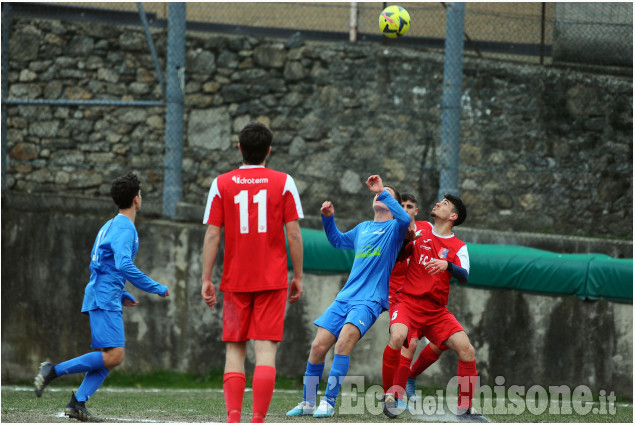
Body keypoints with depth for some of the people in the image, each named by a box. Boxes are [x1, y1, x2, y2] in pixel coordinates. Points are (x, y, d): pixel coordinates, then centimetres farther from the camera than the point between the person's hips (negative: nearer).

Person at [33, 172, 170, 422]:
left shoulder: (110, 226, 21)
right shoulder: (125, 228, -10)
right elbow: (124, 265, -23)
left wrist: (122, 296, 28)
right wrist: (156, 288, -16)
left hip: (102, 299, 10)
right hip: (105, 300, -10)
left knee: (111, 358, 4)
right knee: (114, 356, -16)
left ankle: (77, 403, -5)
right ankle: (53, 371, -15)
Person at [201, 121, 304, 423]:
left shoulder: (221, 184, 1)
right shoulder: (283, 183, 0)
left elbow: (212, 234, -2)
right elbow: (293, 234, -2)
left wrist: (206, 280, 2)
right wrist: (298, 277, 6)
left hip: (235, 281, 1)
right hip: (272, 280, -1)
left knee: (234, 350, 7)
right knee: (266, 350, -3)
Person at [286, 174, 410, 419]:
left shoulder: (394, 228, 3)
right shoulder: (362, 229, 20)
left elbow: (405, 219, -22)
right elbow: (337, 240, 38)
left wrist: (383, 191, -19)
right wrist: (328, 218, 20)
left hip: (370, 300, -6)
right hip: (345, 297, 6)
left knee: (344, 341, -26)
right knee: (318, 346, -4)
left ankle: (329, 402, -22)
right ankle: (308, 403, 10)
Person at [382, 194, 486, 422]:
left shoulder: (458, 247, 5)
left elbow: (464, 276, -11)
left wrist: (447, 265, -32)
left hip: (437, 310, 2)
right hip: (409, 302, -2)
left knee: (466, 350, -13)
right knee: (397, 337, -32)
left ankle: (465, 409, 1)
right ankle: (390, 396, -15)